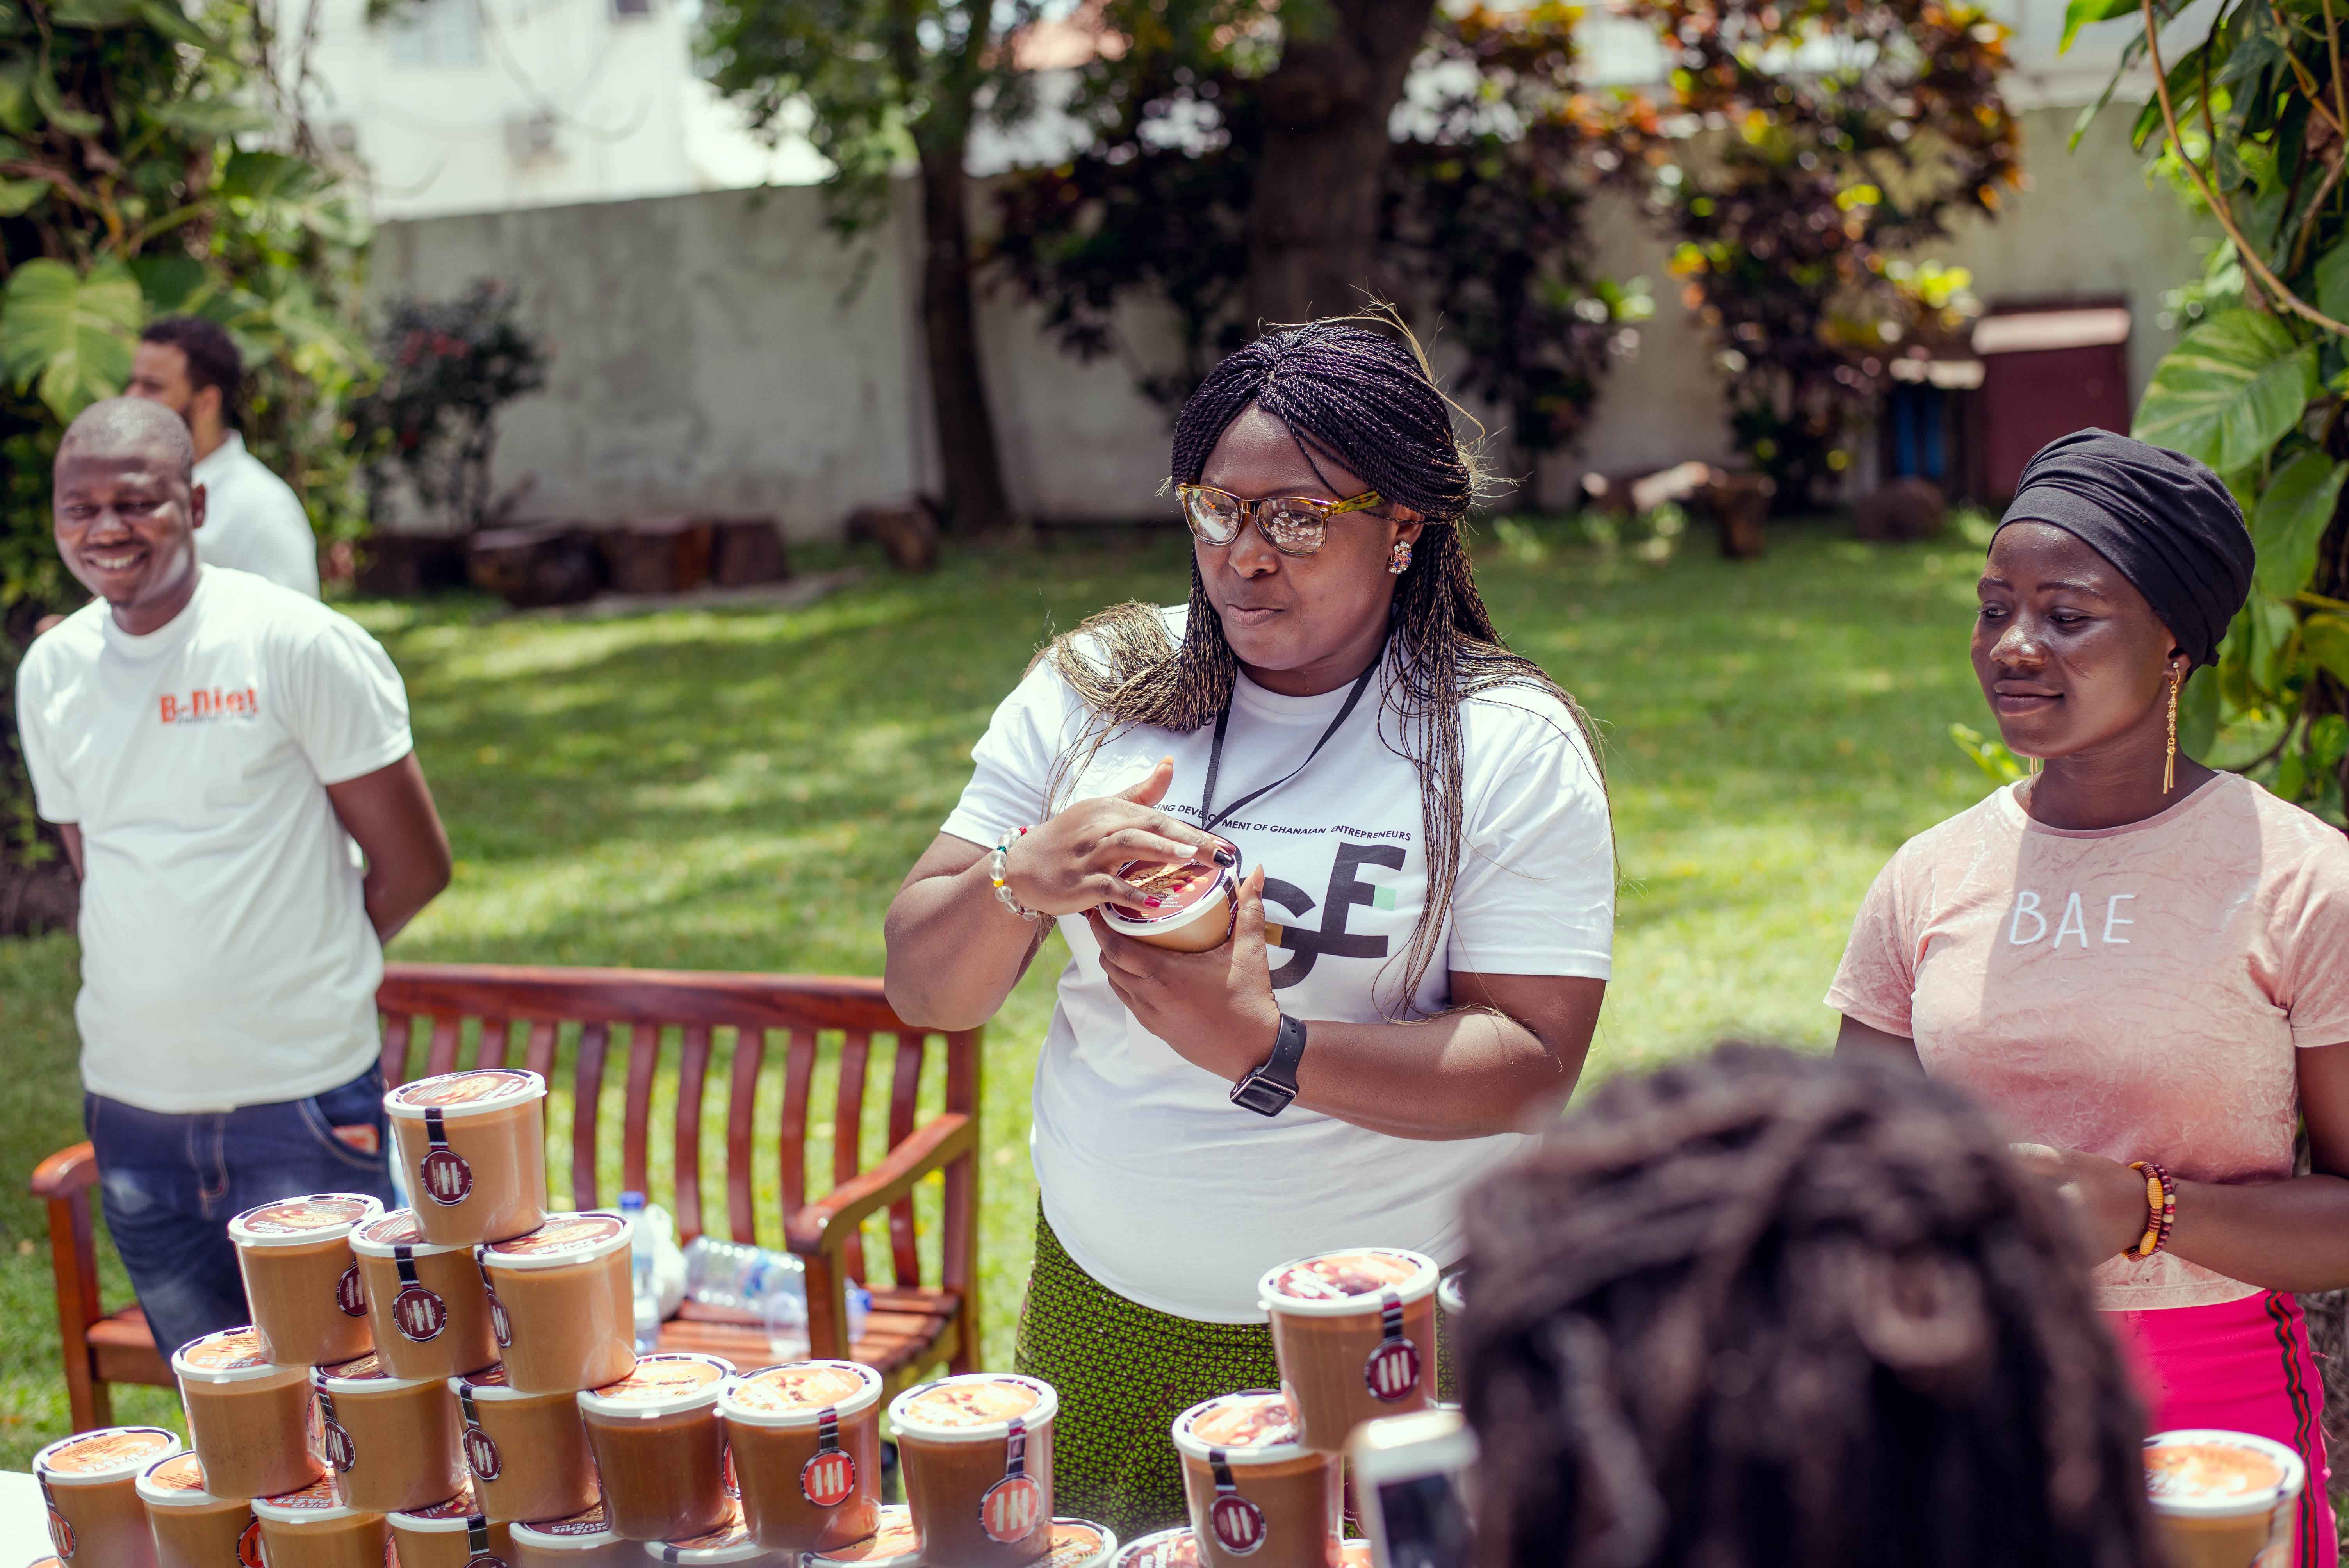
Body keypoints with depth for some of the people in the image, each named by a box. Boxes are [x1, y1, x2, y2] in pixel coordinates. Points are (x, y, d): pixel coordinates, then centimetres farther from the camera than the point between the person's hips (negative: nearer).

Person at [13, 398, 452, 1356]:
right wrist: (168, 992, 6)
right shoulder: (50, 673, 7)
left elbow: (415, 867, -5)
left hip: (299, 1105, -5)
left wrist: (301, 975, 4)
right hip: (131, 1111, 5)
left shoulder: (293, 645, -8)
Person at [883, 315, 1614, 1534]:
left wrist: (1266, 1050, -27)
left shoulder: (1509, 745, -7)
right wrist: (1022, 882, -20)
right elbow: (923, 991, 1)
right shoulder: (1091, 691, 1)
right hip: (1100, 1308, 3)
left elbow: (1535, 1067, -15)